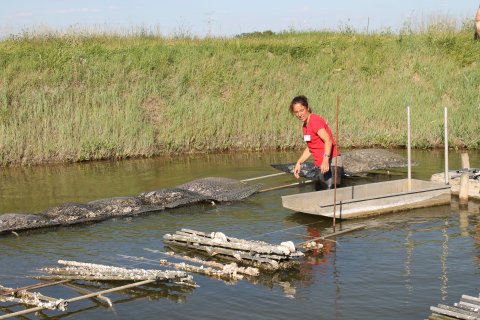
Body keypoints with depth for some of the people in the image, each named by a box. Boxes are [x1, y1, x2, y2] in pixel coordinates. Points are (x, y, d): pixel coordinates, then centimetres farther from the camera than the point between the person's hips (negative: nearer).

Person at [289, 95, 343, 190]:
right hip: (320, 165, 10)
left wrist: (325, 160, -36)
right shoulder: (305, 126, 14)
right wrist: (299, 163, 13)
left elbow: (328, 141, -24)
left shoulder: (315, 121, -13)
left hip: (330, 163, -9)